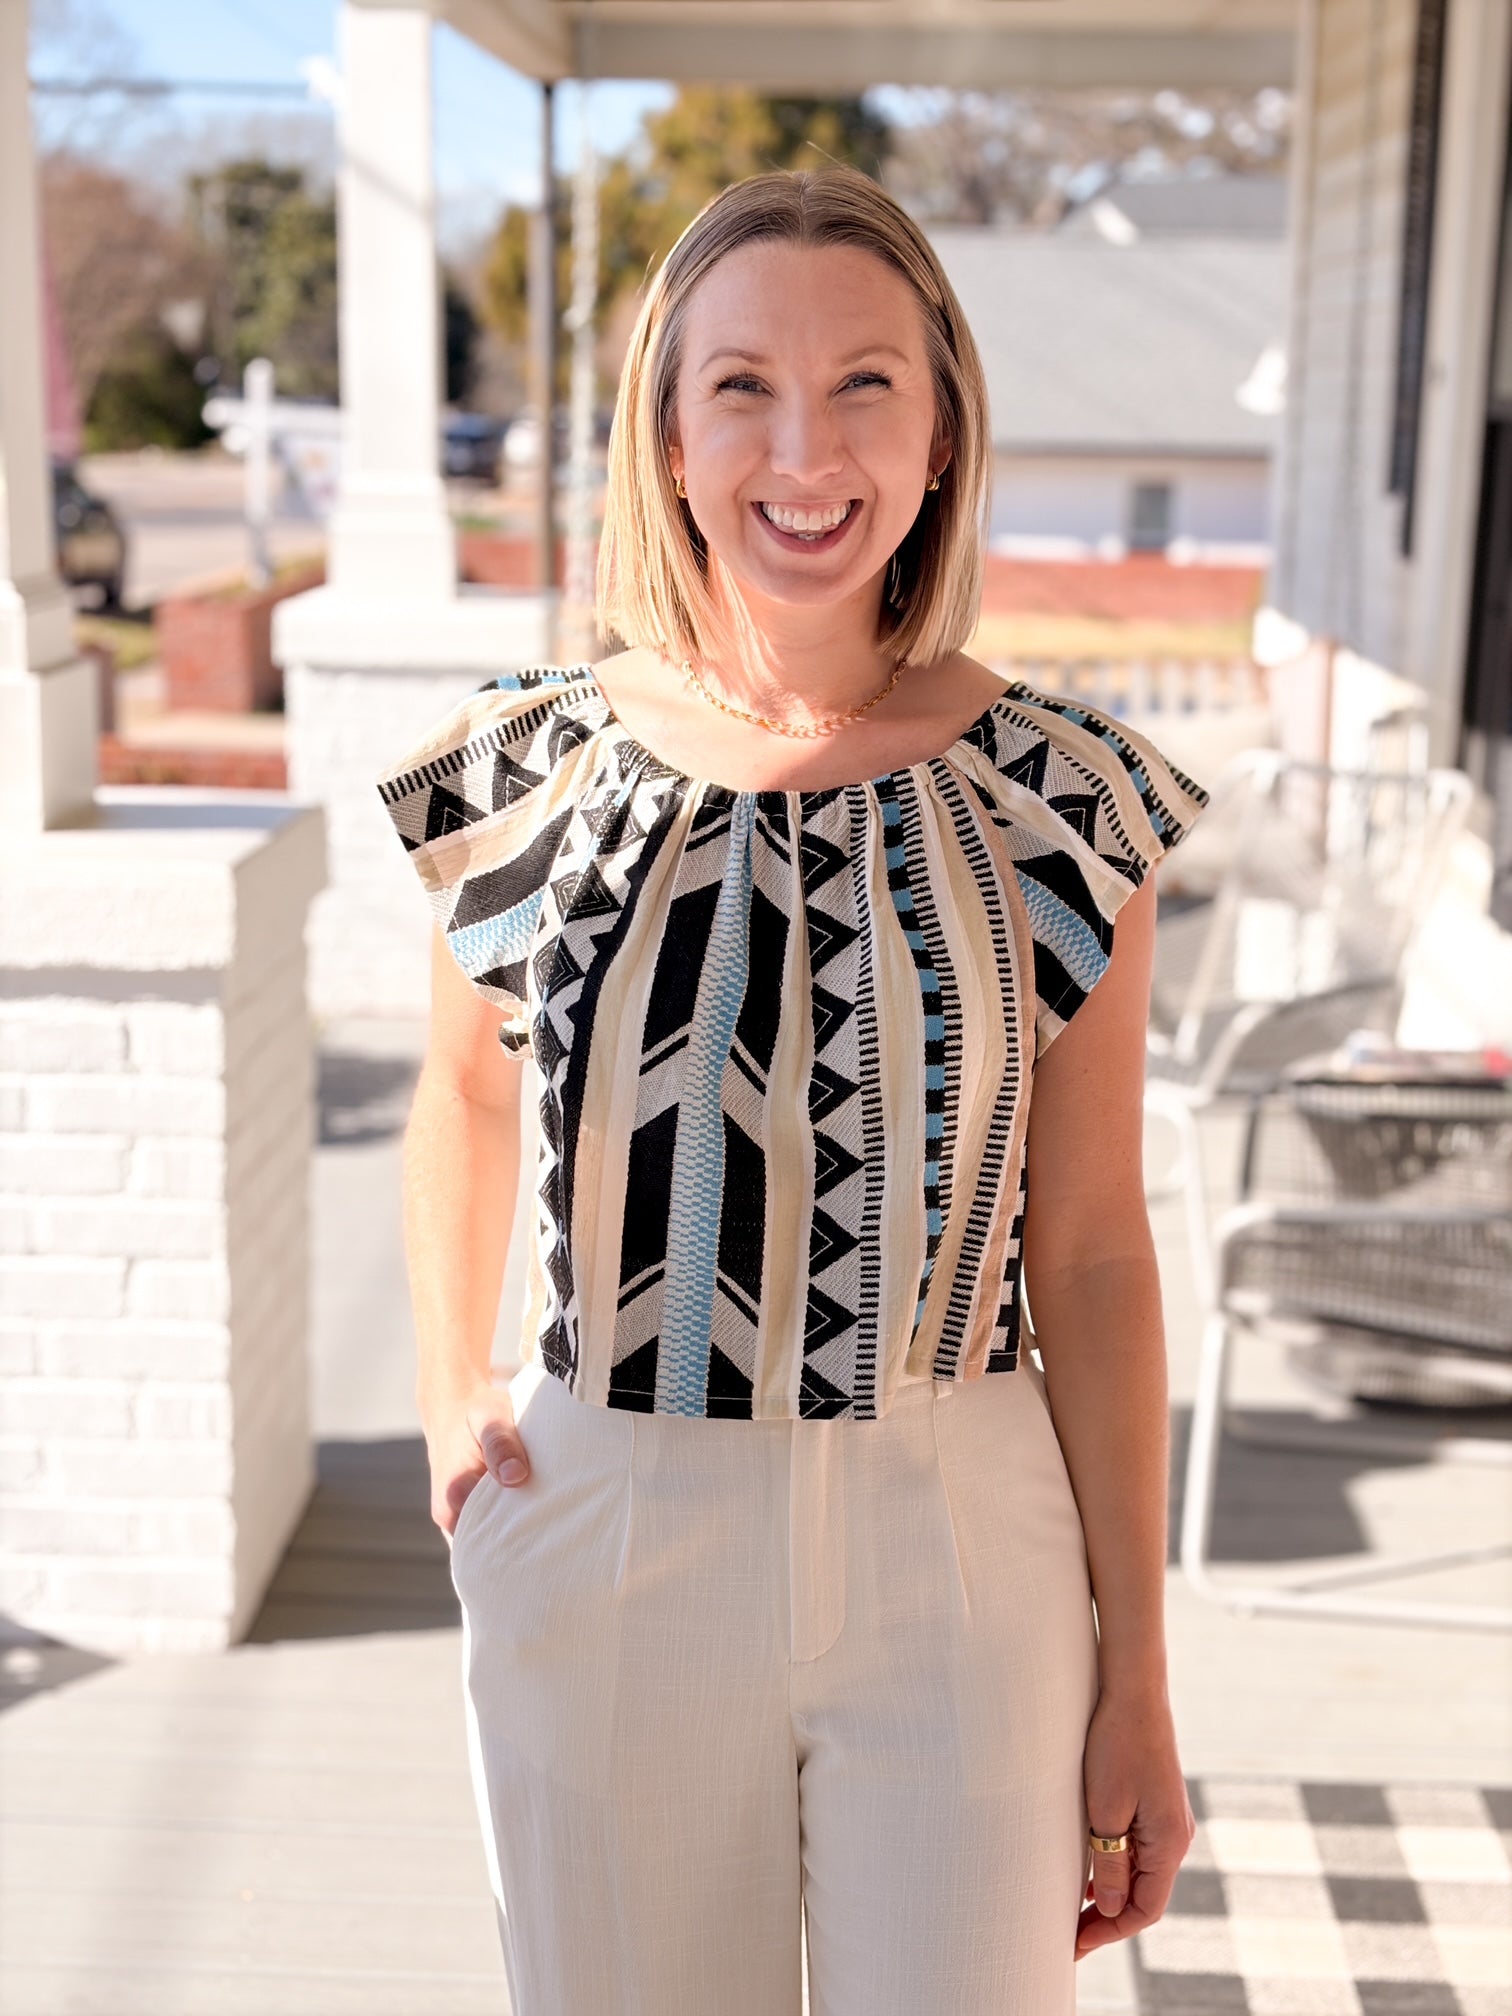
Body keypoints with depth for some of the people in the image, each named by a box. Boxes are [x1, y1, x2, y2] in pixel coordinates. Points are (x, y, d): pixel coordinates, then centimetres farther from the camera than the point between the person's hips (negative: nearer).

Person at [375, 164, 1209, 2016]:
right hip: (599, 1555, 1)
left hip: (954, 1565, -1)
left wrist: (1138, 1677, -2)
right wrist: (448, 1392, 2)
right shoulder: (528, 770, -5)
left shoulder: (1055, 800, -7)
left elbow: (1093, 1253, -3)